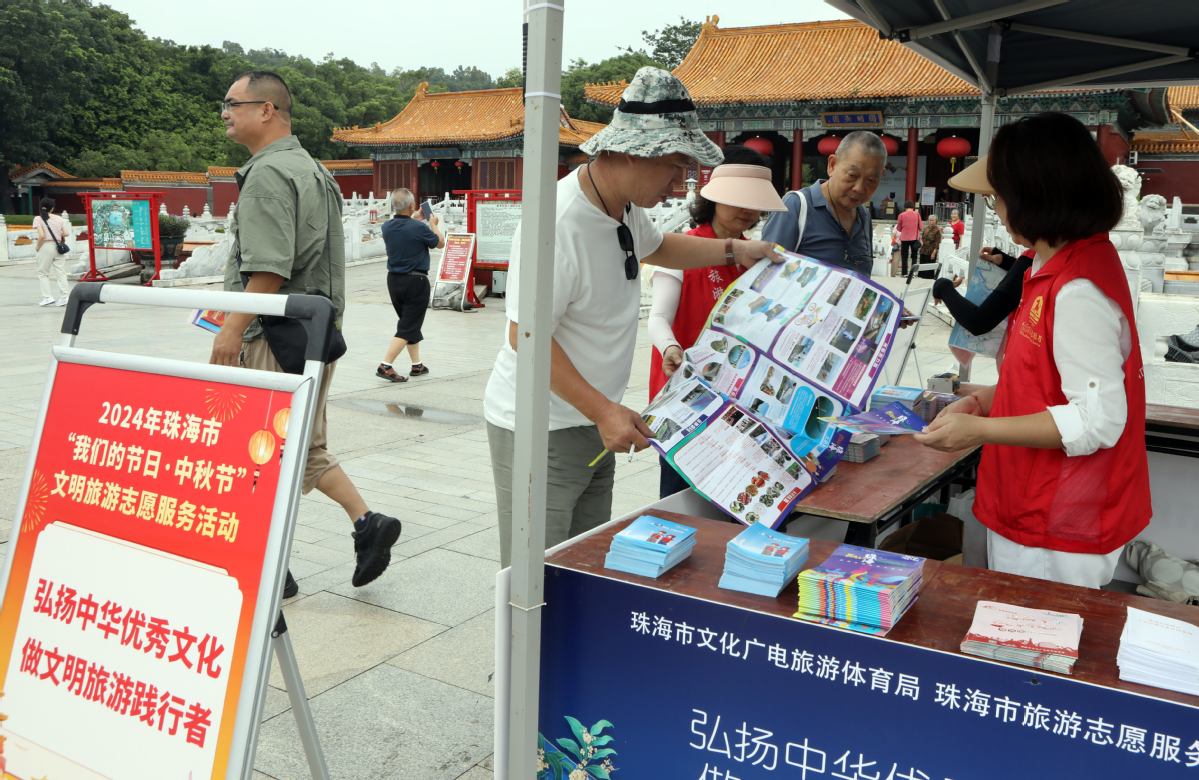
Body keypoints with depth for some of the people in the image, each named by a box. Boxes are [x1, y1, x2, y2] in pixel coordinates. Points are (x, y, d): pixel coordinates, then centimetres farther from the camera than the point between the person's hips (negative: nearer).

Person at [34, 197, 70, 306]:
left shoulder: (38, 219, -4)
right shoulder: (59, 218, 6)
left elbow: (41, 236, -14)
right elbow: (66, 233, -2)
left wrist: (38, 247, -1)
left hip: (46, 247, -3)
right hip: (58, 247, 3)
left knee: (43, 273, 8)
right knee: (61, 273, 4)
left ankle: (48, 296, -1)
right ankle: (64, 297, -1)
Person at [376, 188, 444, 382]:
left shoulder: (387, 227, 0)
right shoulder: (419, 228, -18)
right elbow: (440, 243, 0)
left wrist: (414, 219, 30)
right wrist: (433, 224, 16)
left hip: (393, 280, 7)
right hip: (415, 281, -7)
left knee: (410, 323, 19)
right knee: (408, 327, -2)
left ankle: (417, 365, 26)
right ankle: (385, 366, -10)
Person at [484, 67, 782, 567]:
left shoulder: (626, 206, 4)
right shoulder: (557, 225, -26)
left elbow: (655, 247, 28)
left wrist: (734, 251, 20)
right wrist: (603, 410, -26)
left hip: (596, 424, 9)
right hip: (540, 430, -9)